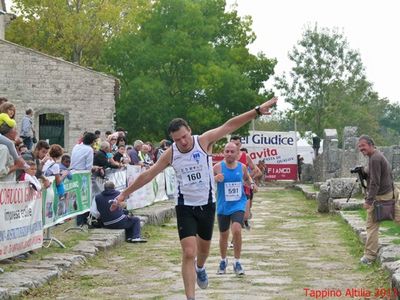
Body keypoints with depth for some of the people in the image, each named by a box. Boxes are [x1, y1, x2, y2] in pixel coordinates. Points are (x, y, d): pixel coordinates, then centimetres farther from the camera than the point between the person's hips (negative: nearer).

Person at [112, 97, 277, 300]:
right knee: (188, 253, -14)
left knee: (204, 246, 22)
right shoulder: (170, 154, -8)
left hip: (207, 204, 1)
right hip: (185, 207, -1)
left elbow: (229, 125, -17)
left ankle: (200, 269, 56)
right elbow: (148, 174, -1)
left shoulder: (204, 141, -12)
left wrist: (257, 111, -21)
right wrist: (125, 193, 1)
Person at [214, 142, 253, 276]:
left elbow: (247, 178, 20)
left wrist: (251, 183, -2)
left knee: (237, 230, -21)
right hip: (223, 206, 0)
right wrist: (215, 178, -26)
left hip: (238, 204, 0)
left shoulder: (242, 167, 0)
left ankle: (237, 262, -7)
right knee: (223, 235, 11)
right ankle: (223, 261, 36)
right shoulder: (218, 167, -7)